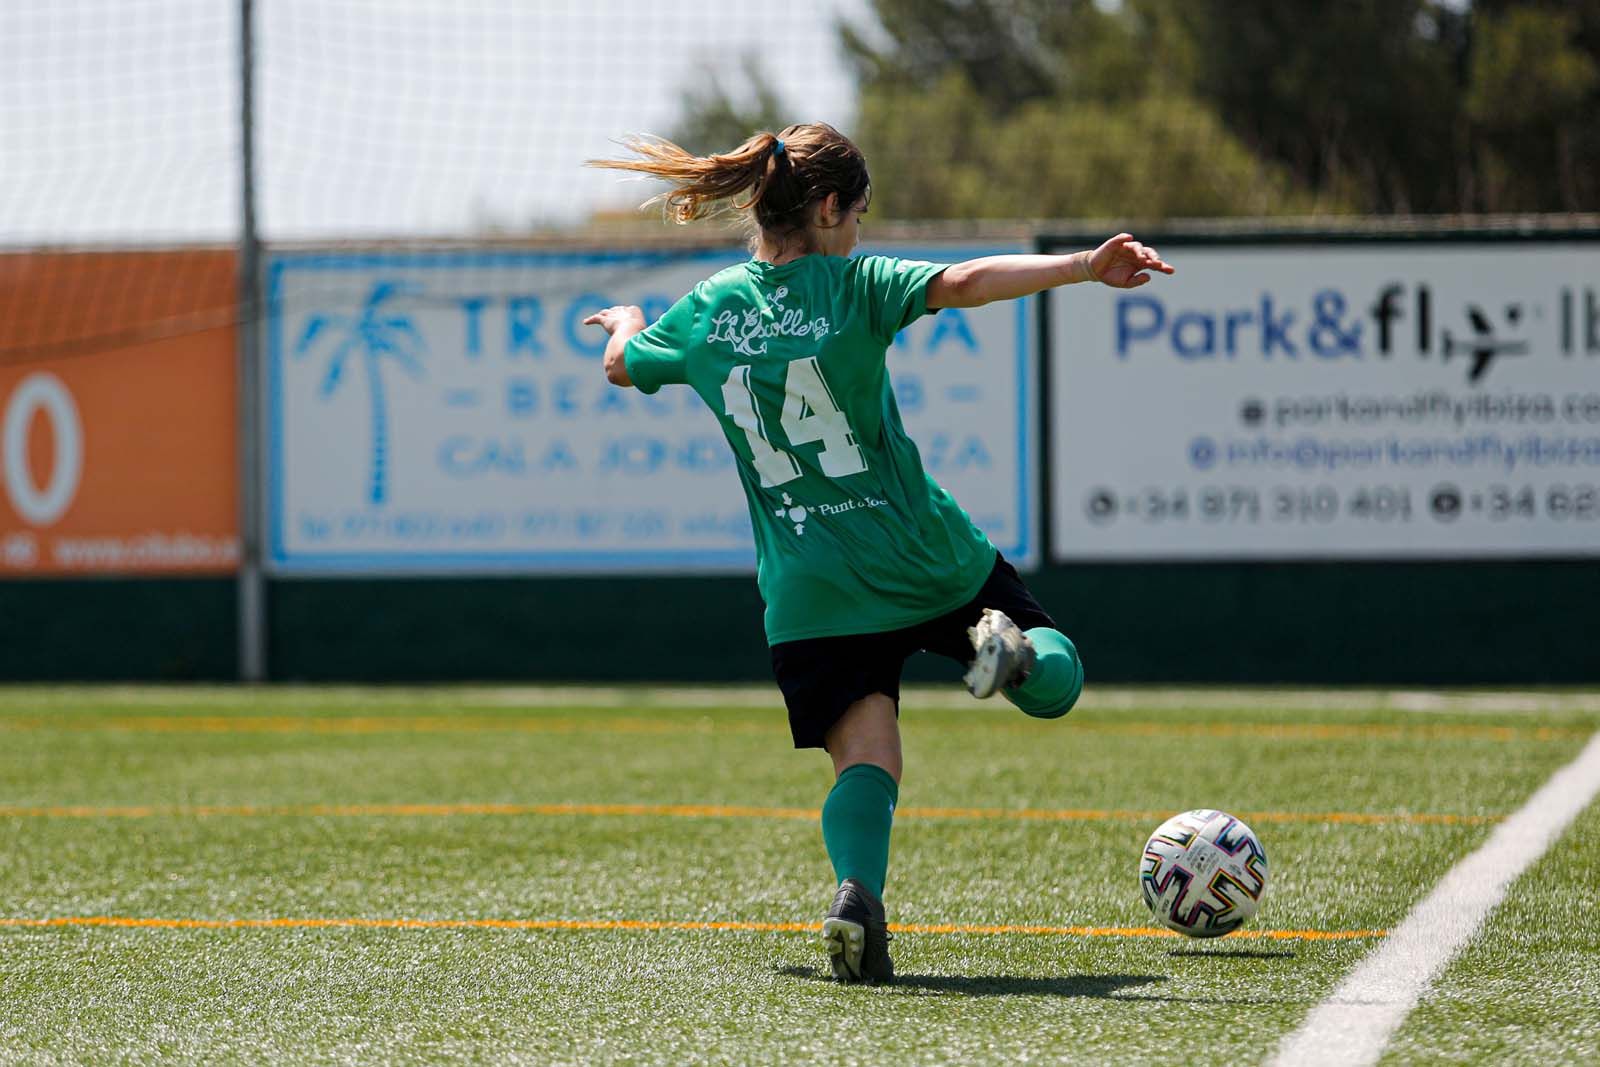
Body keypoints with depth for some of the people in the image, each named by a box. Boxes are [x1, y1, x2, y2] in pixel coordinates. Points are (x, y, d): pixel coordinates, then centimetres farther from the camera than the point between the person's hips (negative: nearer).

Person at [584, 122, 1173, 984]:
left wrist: (627, 323, 47)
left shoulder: (704, 310, 5)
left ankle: (857, 887, -32)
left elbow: (621, 366, 23)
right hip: (926, 556, -2)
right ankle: (1014, 650, -23)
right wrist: (1084, 267, -32)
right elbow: (961, 283, -25)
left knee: (864, 760, 0)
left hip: (809, 588, 3)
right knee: (1053, 681, 14)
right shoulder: (851, 287, -7)